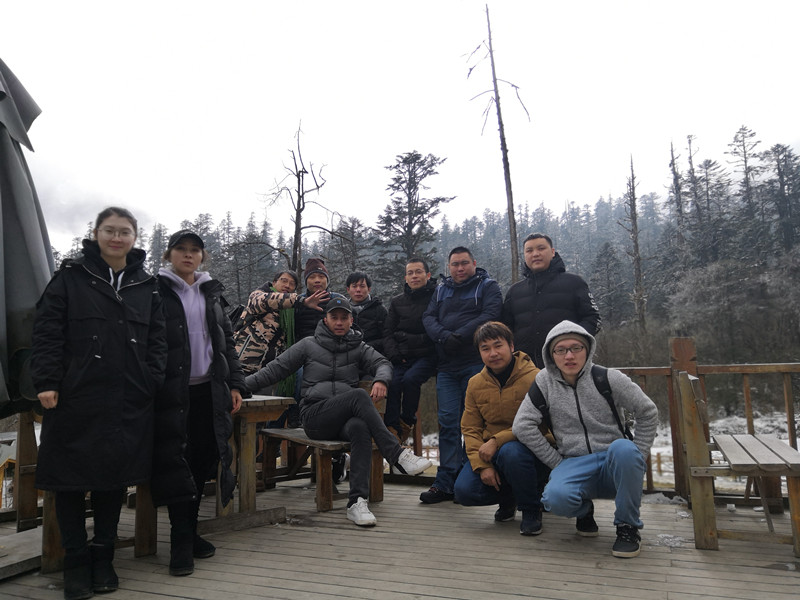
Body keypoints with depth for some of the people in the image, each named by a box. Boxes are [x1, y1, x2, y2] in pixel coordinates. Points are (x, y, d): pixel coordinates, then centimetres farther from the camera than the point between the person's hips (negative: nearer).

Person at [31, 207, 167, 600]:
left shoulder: (146, 287, 10)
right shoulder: (71, 277, 2)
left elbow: (156, 340, 9)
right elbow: (47, 331, -2)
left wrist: (151, 383, -1)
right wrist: (46, 382, -9)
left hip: (128, 403, 2)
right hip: (75, 400, -2)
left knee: (115, 478, 11)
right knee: (71, 478, 7)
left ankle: (103, 558, 27)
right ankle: (76, 562, 24)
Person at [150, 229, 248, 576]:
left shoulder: (210, 293, 16)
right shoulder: (156, 290, 2)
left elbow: (226, 341, 17)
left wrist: (235, 383, 10)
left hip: (208, 391, 5)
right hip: (172, 391, -5)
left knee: (203, 458, 7)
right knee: (175, 462, -6)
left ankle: (189, 531, 22)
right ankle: (182, 542, 3)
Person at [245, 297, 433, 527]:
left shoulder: (358, 347, 15)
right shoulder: (309, 345, 11)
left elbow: (382, 362, 1)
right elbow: (275, 369, 10)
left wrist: (380, 380, -23)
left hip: (346, 419, 2)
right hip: (314, 416, -2)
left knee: (360, 428, -36)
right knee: (359, 395, -31)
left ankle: (357, 501, -38)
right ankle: (398, 455, -34)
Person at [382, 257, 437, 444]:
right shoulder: (397, 301, 18)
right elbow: (387, 332, 15)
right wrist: (394, 354, -2)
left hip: (426, 356, -3)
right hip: (401, 357, 4)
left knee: (410, 378, -29)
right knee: (393, 382, -24)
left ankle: (407, 422, -8)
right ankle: (391, 430, -21)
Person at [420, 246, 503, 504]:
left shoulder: (487, 287, 6)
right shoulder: (441, 291, 21)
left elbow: (490, 315, -9)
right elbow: (428, 318, 9)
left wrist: (460, 336, -17)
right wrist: (444, 337, -11)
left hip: (476, 364, -4)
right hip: (447, 366, 4)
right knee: (448, 421, 0)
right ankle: (445, 483, 3)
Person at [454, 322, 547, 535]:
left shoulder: (534, 378, -13)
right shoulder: (475, 384, 3)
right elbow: (470, 429, 3)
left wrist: (497, 441, -25)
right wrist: (482, 465, -12)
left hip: (529, 448, -4)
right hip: (492, 454, 5)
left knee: (510, 452, -38)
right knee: (464, 491, -17)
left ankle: (531, 509, -8)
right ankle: (508, 498, 17)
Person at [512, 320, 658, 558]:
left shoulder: (608, 378, -4)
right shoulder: (545, 381, 0)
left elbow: (648, 413, 3)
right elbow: (522, 426, -3)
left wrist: (636, 457, -2)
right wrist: (557, 462, -5)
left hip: (613, 465, -1)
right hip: (573, 465, 1)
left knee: (623, 448, -36)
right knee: (556, 498, -32)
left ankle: (628, 527, -12)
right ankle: (584, 510, 9)